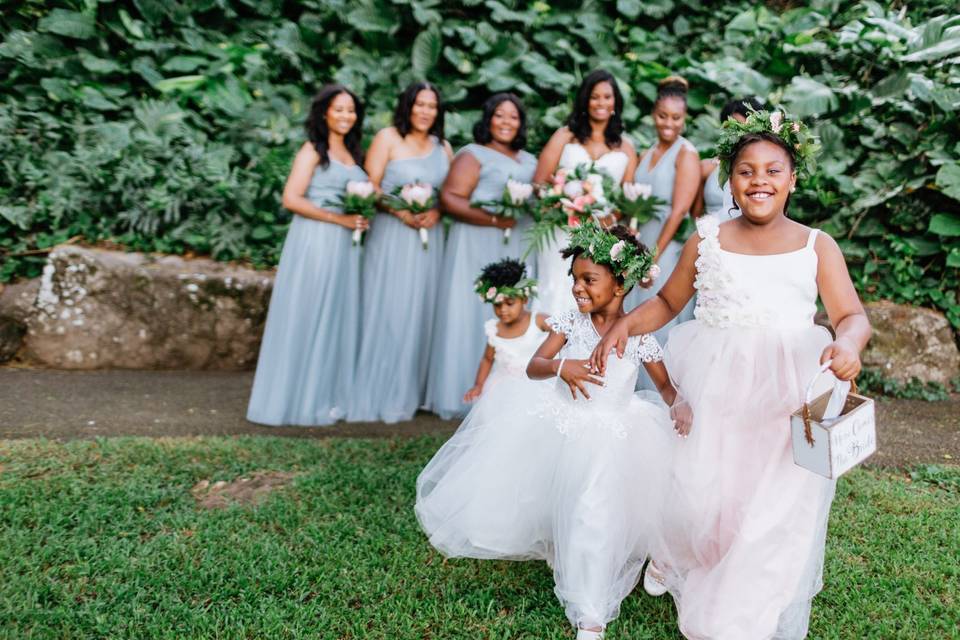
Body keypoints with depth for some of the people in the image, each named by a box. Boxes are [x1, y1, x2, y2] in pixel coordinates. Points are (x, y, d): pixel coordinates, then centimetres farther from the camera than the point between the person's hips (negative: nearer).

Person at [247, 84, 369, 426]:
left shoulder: (353, 153, 17)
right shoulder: (313, 150, -3)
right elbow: (291, 199, -13)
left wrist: (362, 218, 1)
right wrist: (339, 218, -17)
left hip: (345, 246, 7)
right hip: (314, 243, -7)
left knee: (338, 319, 10)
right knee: (307, 318, -1)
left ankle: (331, 395, 19)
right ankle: (300, 399, 8)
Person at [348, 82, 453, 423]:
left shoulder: (443, 147, 14)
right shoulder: (388, 138, 0)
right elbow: (370, 186, -6)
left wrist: (436, 213, -7)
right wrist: (401, 212, -19)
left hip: (429, 237, 5)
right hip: (391, 235, -4)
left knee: (421, 312, 6)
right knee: (388, 312, -3)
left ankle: (410, 392, 17)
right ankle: (380, 394, 6)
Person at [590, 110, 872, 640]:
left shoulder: (817, 247, 8)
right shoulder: (707, 239, 10)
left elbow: (852, 315, 2)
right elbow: (667, 302, 16)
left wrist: (848, 343, -22)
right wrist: (625, 325, -2)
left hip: (790, 398, 0)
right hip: (717, 392, 0)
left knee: (779, 509, -1)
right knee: (700, 493, -2)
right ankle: (676, 564, 33)